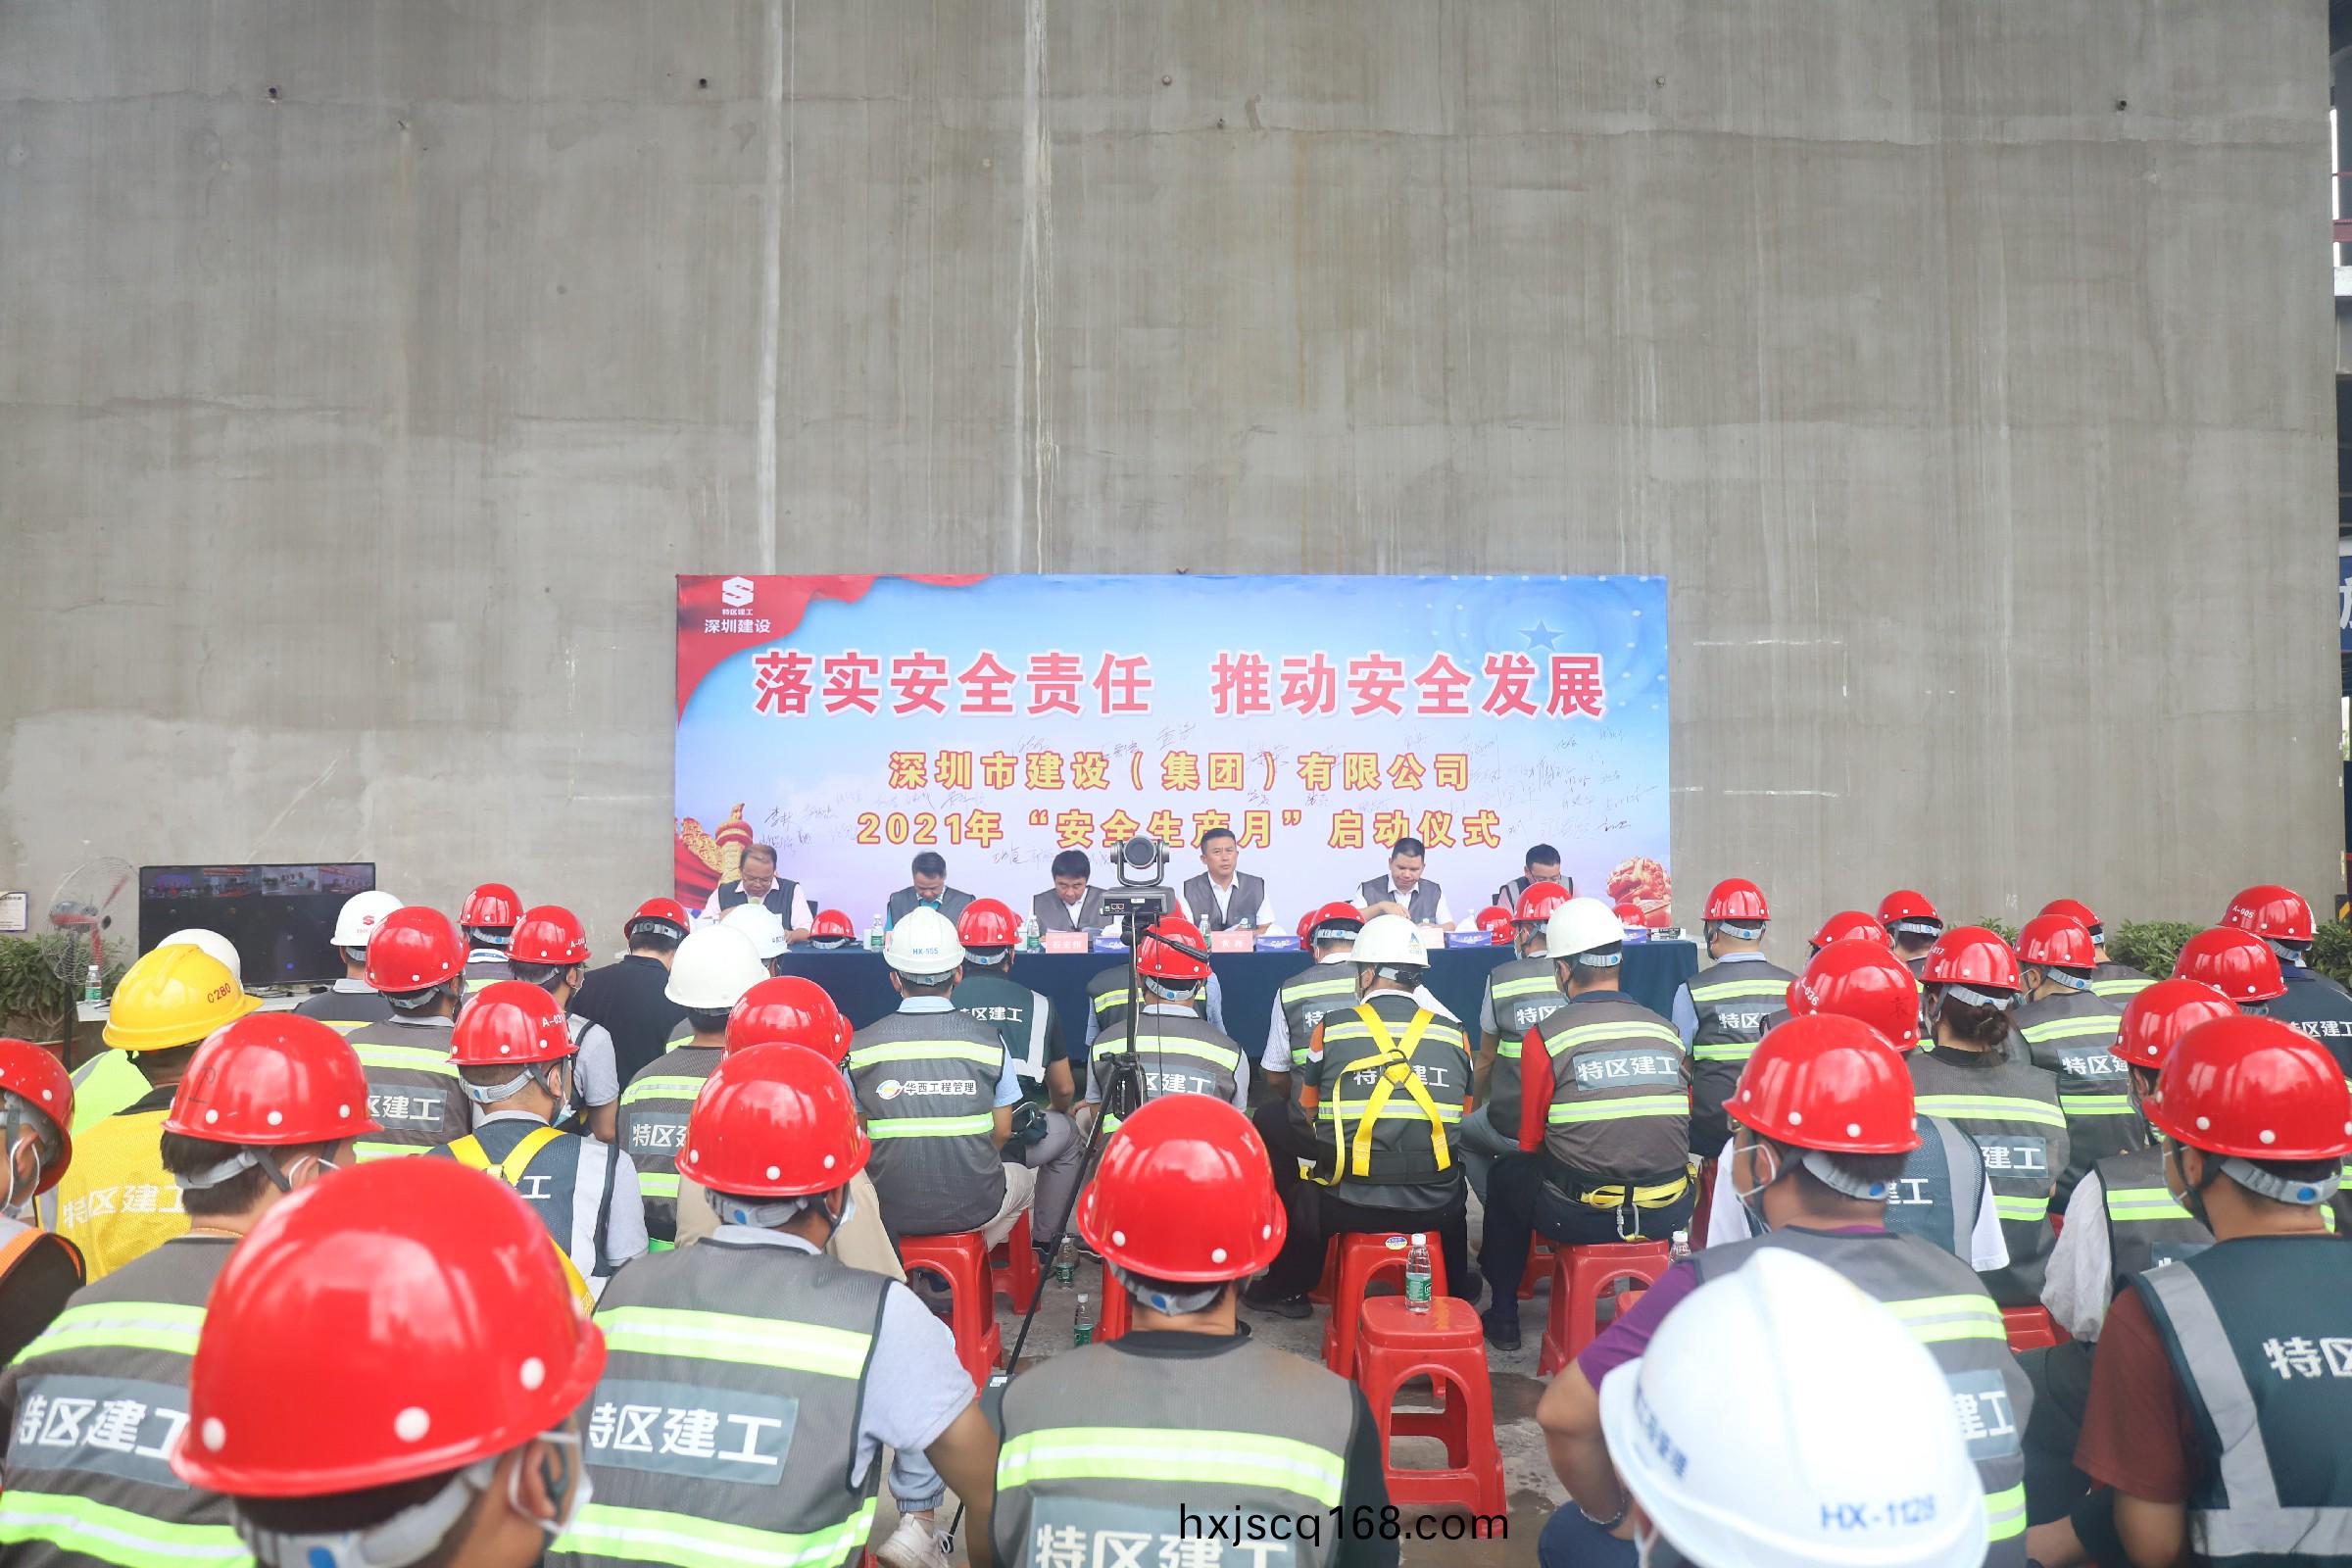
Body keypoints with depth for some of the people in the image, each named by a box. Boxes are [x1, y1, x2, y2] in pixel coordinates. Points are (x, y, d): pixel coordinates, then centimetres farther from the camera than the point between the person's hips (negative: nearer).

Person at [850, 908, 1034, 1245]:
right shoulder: (990, 1041, -7)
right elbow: (1002, 1132, 3)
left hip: (891, 1212, 0)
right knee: (1025, 1180, 32)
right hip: (975, 1208, 0)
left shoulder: (859, 1047, -7)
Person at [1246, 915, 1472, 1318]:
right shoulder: (1454, 1034, 1)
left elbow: (1311, 1109, 10)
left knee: (1302, 1196, 30)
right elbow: (1461, 1114, 13)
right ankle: (1455, 1291, 51)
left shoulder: (1331, 1028, -3)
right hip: (1434, 1206, 2)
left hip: (1351, 1205, -2)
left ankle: (1286, 1290, 45)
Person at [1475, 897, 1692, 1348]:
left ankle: (1503, 1317, 33)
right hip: (1668, 1214, 4)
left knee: (1506, 1176, 24)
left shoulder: (1544, 1037, -8)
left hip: (1581, 1217, -4)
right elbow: (1681, 1122, 16)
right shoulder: (1666, 1030, 4)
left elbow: (1530, 1143, 1)